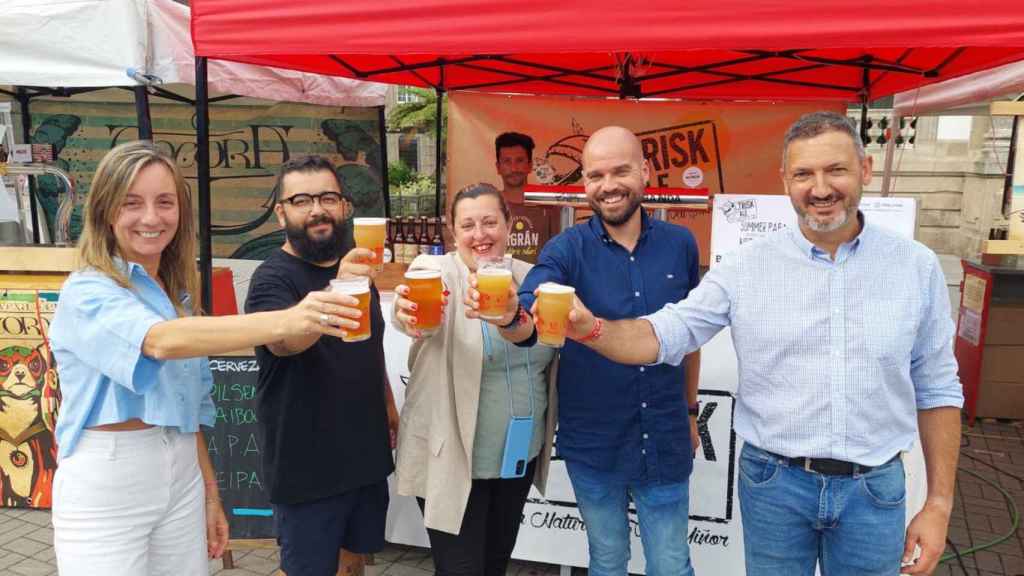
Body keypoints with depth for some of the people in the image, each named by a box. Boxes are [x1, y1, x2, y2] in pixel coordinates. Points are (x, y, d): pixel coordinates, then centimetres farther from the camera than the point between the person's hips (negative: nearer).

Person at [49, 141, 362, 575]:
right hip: (105, 490, -6)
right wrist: (288, 320, -45)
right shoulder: (86, 293, -13)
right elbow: (163, 341, -34)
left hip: (184, 479, 6)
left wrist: (209, 494, 13)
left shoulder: (178, 295, 9)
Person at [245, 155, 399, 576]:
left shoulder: (355, 266, 6)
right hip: (308, 465, -6)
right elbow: (284, 340, -36)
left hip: (367, 453, 6)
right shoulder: (273, 277, -15)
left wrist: (389, 403, 15)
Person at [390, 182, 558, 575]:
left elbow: (547, 356, 5)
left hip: (520, 453, 5)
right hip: (452, 460, -4)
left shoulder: (529, 278, 1)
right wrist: (410, 314, -58)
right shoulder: (437, 272, -12)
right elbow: (423, 309, -34)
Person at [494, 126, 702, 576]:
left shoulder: (680, 244, -2)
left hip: (666, 442, 1)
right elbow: (527, 320, -25)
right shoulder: (566, 251, -9)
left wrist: (691, 411, 14)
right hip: (594, 444, -1)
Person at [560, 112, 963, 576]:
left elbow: (936, 390, 3)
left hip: (874, 490, 1)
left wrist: (939, 502, 3)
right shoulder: (746, 266, -7)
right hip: (774, 482, 0)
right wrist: (591, 328, -30)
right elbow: (663, 335, -10)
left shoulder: (916, 267, -3)